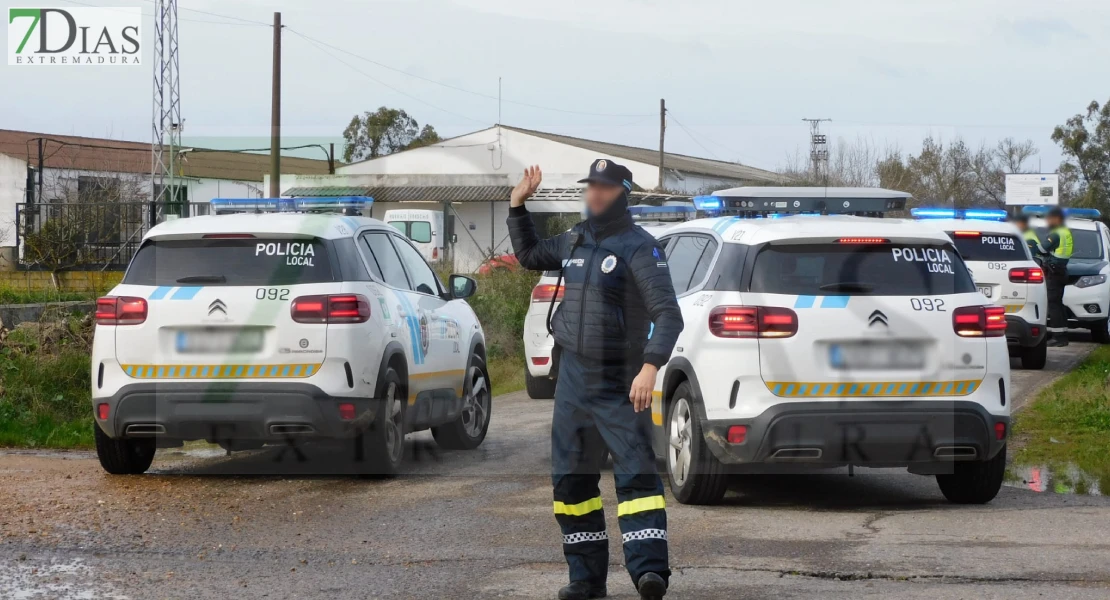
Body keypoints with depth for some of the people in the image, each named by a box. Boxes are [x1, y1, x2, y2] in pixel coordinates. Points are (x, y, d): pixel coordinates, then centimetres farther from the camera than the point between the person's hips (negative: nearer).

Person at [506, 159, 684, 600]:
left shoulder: (639, 248, -12)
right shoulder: (574, 241, 10)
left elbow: (668, 314, -19)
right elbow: (529, 257, 30)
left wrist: (651, 366, -32)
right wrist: (518, 205, 18)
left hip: (618, 384, -7)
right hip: (573, 377, 7)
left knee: (636, 473, -17)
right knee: (571, 480, 9)